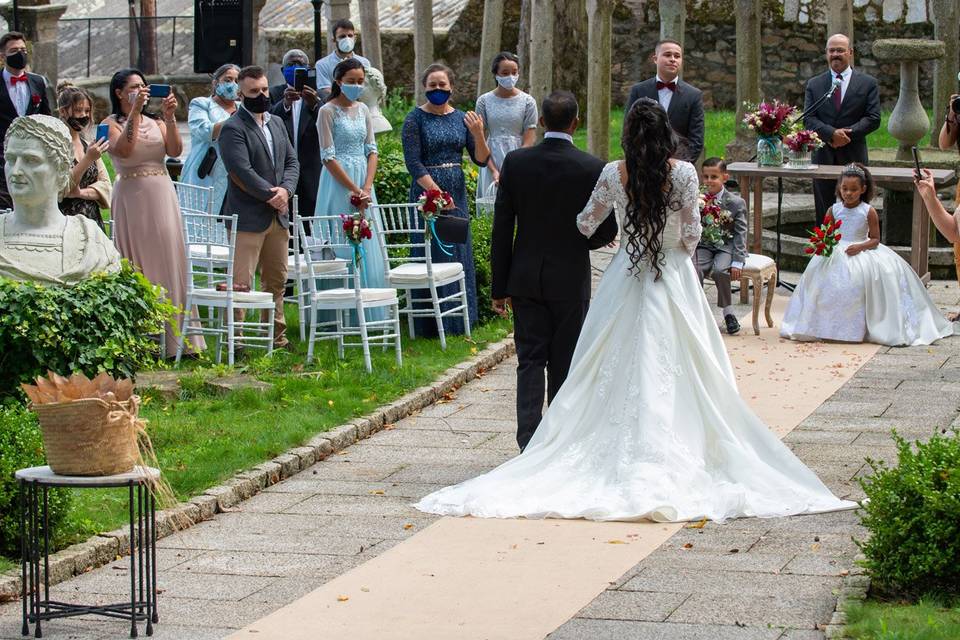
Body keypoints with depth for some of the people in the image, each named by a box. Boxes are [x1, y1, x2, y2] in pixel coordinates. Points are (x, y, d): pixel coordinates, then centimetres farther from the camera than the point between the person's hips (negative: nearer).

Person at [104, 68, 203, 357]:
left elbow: (175, 150, -1)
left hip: (163, 195, 4)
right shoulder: (112, 124, 2)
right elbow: (124, 150, -17)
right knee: (137, 268, -2)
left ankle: (173, 338, 6)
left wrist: (169, 117, -10)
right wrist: (134, 112, -17)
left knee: (169, 263, 3)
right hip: (132, 196, -4)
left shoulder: (155, 122, 13)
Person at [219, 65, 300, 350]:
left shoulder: (276, 123, 16)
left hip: (278, 216, 8)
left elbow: (292, 162, 13)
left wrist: (286, 190, -7)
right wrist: (271, 195, -15)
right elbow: (242, 171, -18)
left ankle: (277, 336, 22)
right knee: (240, 282, -8)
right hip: (248, 217, -8)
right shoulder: (233, 128, -10)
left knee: (276, 280, 14)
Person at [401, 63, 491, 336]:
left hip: (457, 192, 5)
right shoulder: (416, 118, -5)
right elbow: (413, 163, -10)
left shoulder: (462, 118, 7)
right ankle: (433, 322, 3)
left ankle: (458, 319, 16)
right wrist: (438, 193, -16)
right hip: (427, 190, -4)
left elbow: (481, 160, 4)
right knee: (433, 255, -3)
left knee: (459, 255, 7)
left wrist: (478, 134, -14)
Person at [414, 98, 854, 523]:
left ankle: (624, 460, 4)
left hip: (626, 278, 1)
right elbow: (692, 233, -5)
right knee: (673, 373, 3)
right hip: (674, 279, -1)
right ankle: (674, 456, -1)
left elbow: (586, 225, 5)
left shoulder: (613, 174, -6)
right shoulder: (684, 173, -10)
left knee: (621, 372, 6)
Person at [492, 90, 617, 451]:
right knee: (564, 365, 9)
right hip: (570, 279, -1)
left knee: (530, 361, 4)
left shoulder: (515, 163, -5)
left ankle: (529, 444, -7)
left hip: (526, 278, 1)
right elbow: (608, 230, -6)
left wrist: (500, 287, 4)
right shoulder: (592, 168, -10)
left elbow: (502, 229, -2)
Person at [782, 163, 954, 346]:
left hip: (863, 253, -2)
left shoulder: (868, 212, -4)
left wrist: (860, 247, -19)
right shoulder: (834, 210, 3)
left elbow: (875, 239, -2)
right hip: (837, 252, 2)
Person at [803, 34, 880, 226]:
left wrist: (847, 133, -14)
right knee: (823, 214, 3)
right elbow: (808, 118, 0)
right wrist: (831, 133, -17)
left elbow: (873, 119, -2)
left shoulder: (867, 84, 6)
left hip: (854, 158, -1)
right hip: (823, 157, 1)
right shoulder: (814, 84, 10)